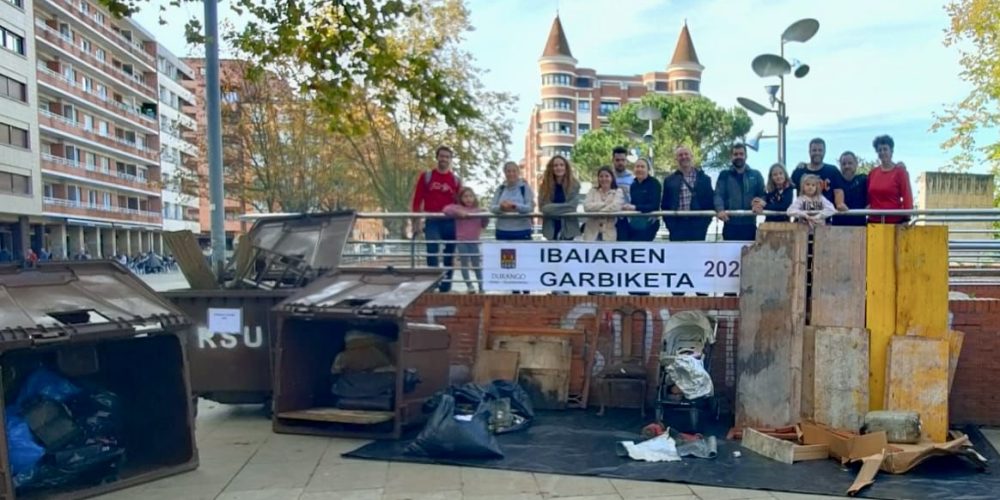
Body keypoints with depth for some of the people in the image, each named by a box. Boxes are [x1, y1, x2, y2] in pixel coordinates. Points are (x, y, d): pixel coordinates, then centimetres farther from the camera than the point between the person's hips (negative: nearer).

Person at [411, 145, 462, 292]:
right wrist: (416, 222, -3)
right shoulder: (426, 176, 5)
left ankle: (446, 286, 15)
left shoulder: (456, 180, 8)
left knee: (449, 256, 6)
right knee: (432, 254, -10)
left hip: (450, 222, 2)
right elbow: (417, 200, 4)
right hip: (432, 222, -2)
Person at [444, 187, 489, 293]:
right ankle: (469, 286, 11)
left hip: (474, 241, 2)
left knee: (476, 264, 8)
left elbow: (484, 224, 13)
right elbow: (446, 210, -17)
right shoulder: (458, 208, -3)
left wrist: (485, 215, -5)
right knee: (464, 264, 3)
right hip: (461, 241, -2)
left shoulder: (478, 210, 7)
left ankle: (481, 287, 17)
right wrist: (458, 212, -27)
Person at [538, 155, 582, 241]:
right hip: (551, 227, 1)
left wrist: (552, 207, -14)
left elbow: (572, 206, -11)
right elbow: (542, 207, -7)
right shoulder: (545, 185, 1)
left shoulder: (574, 184, -3)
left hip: (568, 227, -1)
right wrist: (564, 208, -15)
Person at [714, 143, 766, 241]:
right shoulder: (724, 175, 10)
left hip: (749, 224, 2)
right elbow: (718, 195, -3)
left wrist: (760, 203, -17)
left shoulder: (756, 175, 15)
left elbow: (763, 194, 8)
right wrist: (720, 210, -23)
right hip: (730, 224, -1)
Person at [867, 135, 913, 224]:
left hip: (895, 221, -4)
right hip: (874, 220, 4)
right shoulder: (872, 173, 12)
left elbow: (907, 195, -7)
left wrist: (907, 218, -16)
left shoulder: (900, 171, -1)